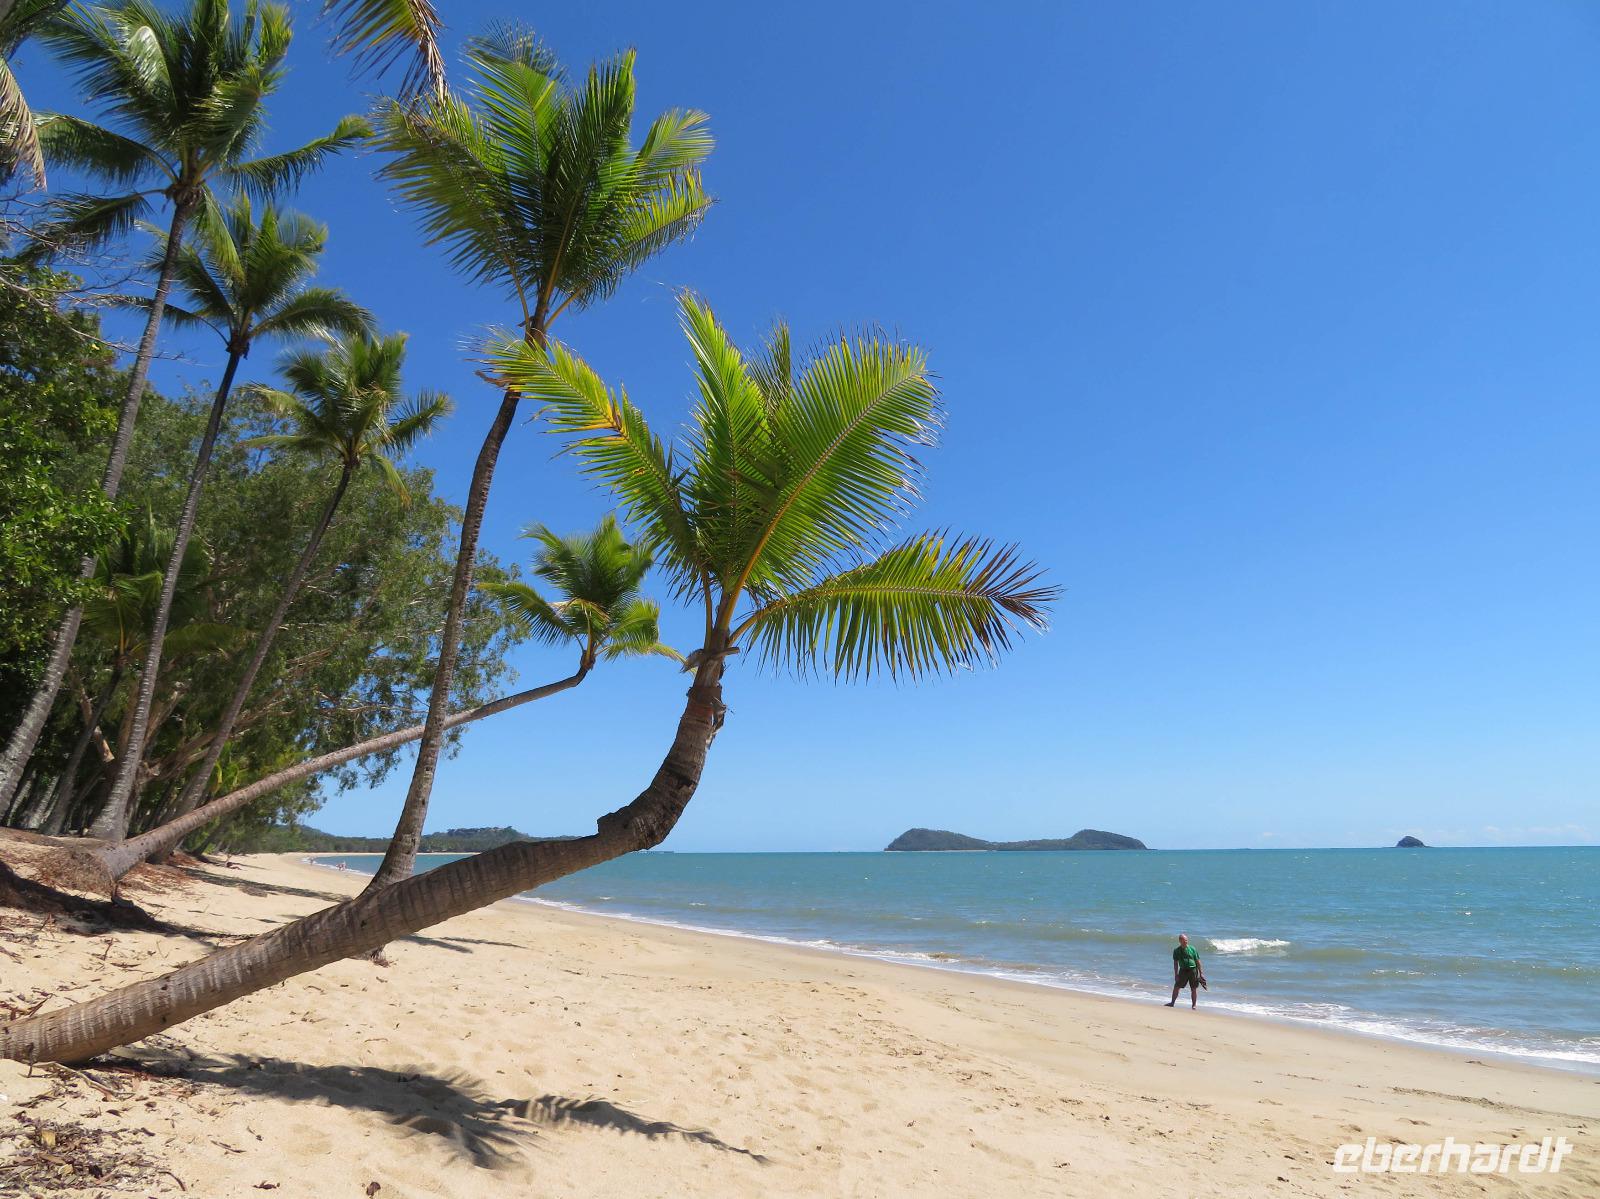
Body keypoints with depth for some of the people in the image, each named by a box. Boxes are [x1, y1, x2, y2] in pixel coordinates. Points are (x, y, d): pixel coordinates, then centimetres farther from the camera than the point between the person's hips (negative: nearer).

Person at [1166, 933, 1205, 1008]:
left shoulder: (1192, 949, 0)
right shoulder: (1177, 951, 2)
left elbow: (1197, 961, 3)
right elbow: (1175, 963, 5)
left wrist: (1201, 973, 1)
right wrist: (1176, 974, 0)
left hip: (1193, 970, -1)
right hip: (1183, 970, 1)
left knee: (1194, 989, 3)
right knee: (1176, 987, 2)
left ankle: (1194, 1005, 16)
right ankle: (1172, 1002, 14)